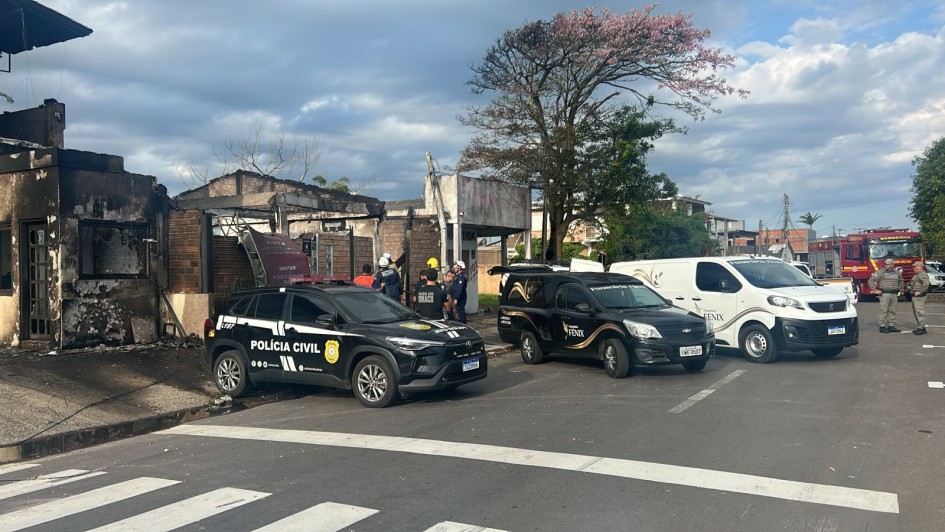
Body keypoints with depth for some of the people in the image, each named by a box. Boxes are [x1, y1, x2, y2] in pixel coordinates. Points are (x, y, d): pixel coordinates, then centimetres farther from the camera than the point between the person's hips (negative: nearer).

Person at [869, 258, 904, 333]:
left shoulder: (897, 273, 13)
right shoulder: (881, 272, -3)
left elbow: (901, 281, 33)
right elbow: (871, 280, -3)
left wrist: (899, 289, 22)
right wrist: (875, 289, -9)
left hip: (894, 294, 5)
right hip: (884, 294, -5)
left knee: (892, 311, 8)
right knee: (883, 311, -6)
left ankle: (891, 325, 14)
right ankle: (882, 327, -4)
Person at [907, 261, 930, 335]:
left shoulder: (923, 274, -12)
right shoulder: (917, 275, 21)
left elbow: (926, 284, -27)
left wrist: (920, 292, -25)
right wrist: (909, 287, 14)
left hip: (919, 296, -11)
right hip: (915, 296, 11)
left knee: (920, 312, -12)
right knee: (916, 313, 14)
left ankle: (921, 328, -13)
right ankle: (919, 327, 19)